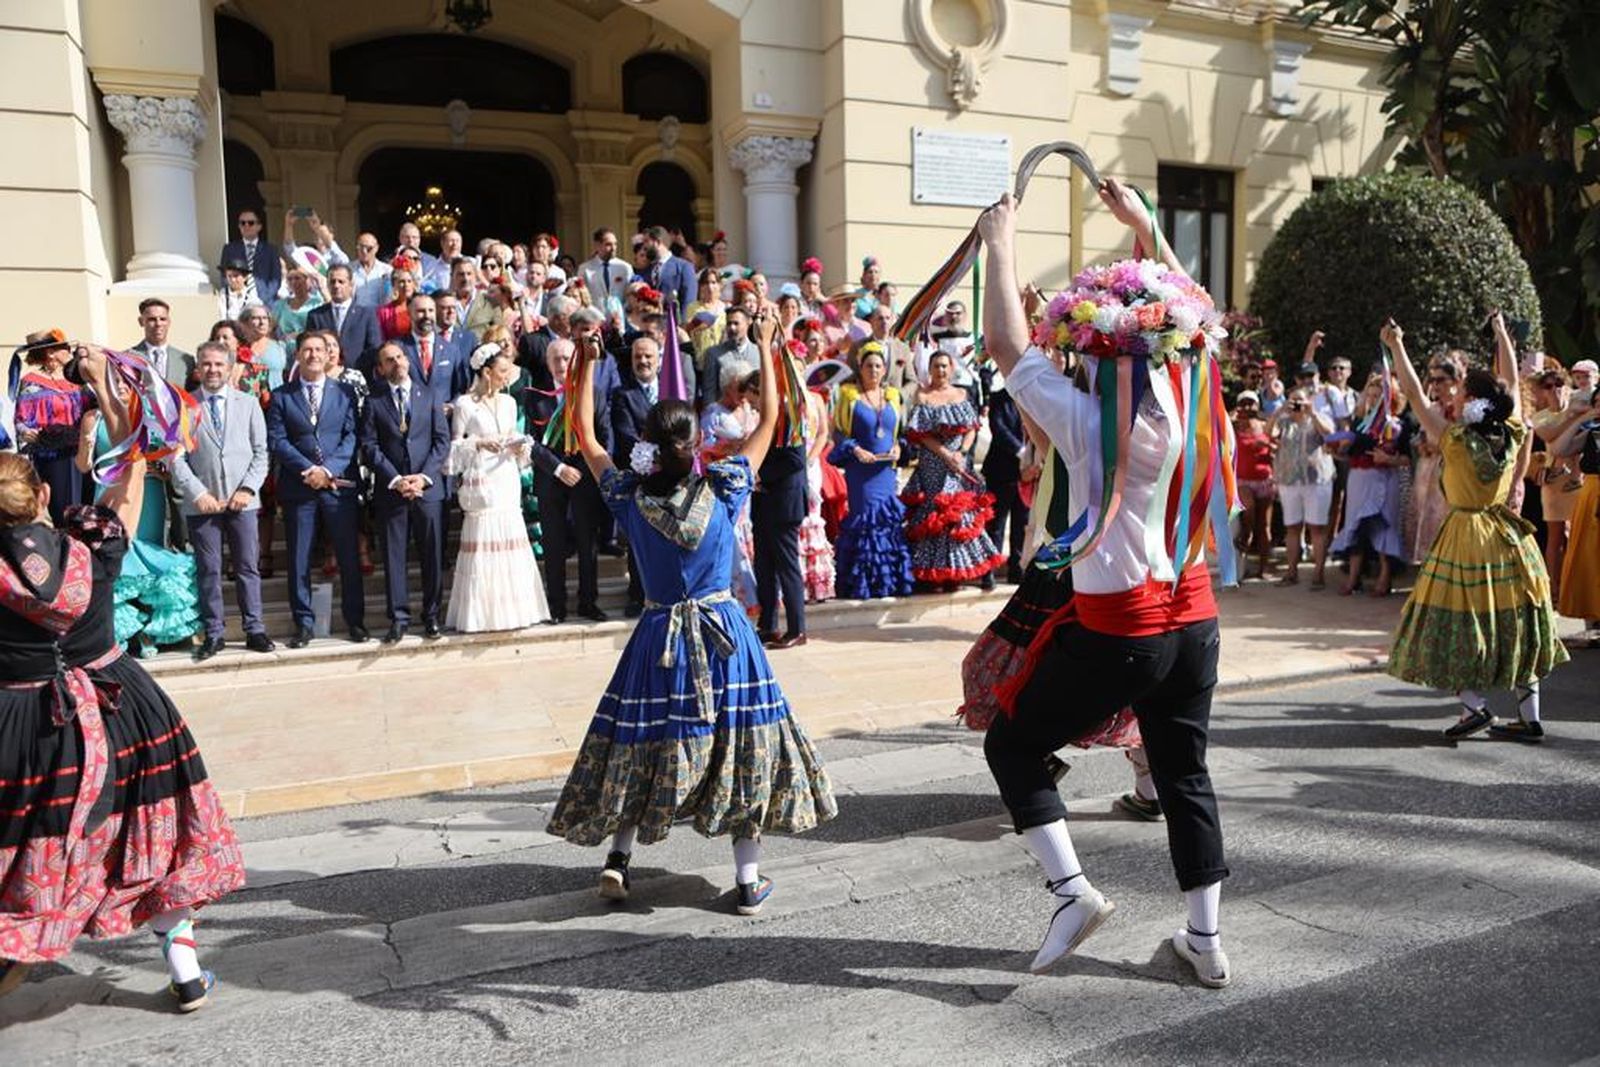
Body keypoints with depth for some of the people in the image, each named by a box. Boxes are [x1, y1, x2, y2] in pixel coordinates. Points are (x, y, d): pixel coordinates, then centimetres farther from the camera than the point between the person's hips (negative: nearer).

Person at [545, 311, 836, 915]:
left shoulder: (629, 496, -6)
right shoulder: (724, 487, -9)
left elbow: (585, 436, 7)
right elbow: (770, 420, 0)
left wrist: (588, 363, 10)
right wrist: (766, 347, 7)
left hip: (659, 634, 1)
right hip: (725, 632, -1)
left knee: (643, 744, 16)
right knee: (739, 743, 7)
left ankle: (618, 855, 13)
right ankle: (748, 881, 12)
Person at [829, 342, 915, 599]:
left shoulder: (892, 395, 13)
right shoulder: (849, 395, 1)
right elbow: (838, 431, 1)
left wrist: (897, 447, 1)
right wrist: (855, 449, -13)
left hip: (886, 469, 4)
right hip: (860, 469, -4)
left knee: (890, 518, 2)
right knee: (864, 517, -5)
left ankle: (888, 581, 10)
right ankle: (862, 583, 1)